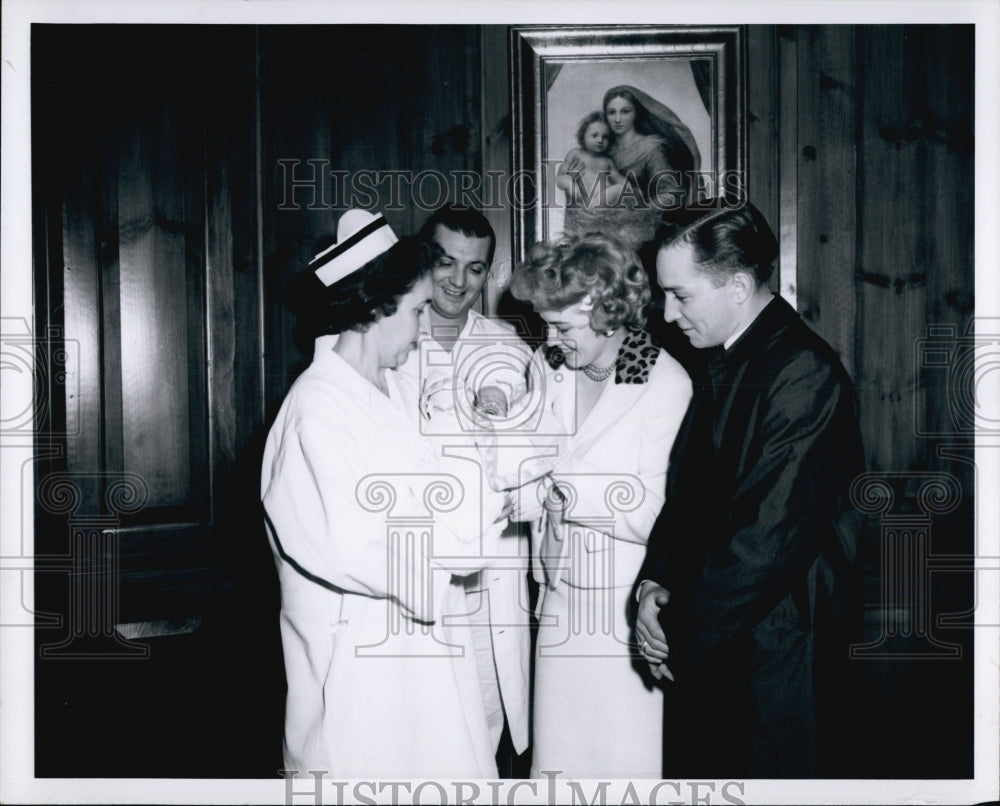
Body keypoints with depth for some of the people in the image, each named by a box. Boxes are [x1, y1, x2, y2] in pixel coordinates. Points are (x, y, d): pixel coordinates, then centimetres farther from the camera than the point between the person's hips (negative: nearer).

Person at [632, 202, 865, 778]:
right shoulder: (720, 367, 9)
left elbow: (771, 533, -23)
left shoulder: (804, 373, -19)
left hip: (777, 659, -8)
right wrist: (655, 582, -4)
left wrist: (681, 638, -13)